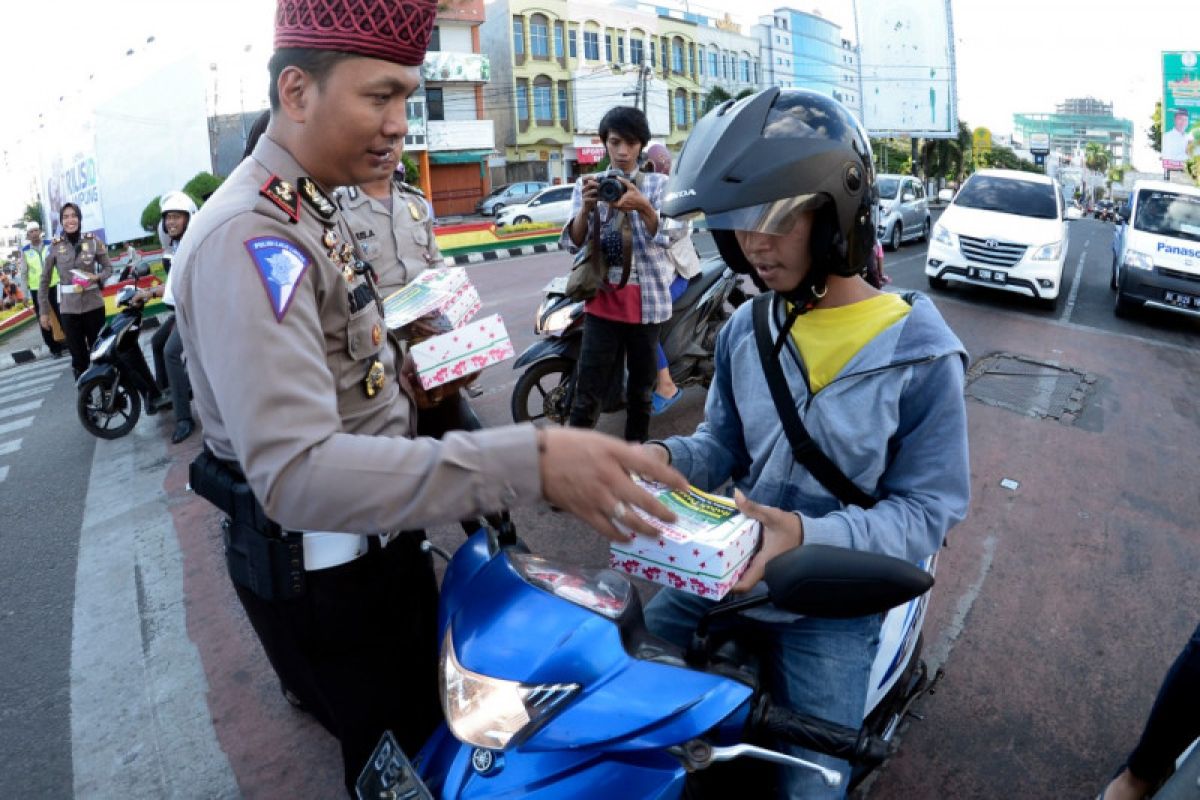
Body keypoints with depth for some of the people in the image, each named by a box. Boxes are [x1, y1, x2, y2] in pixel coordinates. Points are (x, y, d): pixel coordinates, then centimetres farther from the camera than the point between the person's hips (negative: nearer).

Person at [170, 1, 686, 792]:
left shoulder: (314, 213, 6)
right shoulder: (247, 238, -27)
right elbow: (295, 472, -38)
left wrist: (404, 375, -1)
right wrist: (529, 460, -45)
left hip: (379, 541, 9)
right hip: (320, 570, -9)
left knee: (434, 708, 27)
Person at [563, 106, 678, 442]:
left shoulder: (658, 184, 4)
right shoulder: (587, 184, 7)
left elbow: (665, 236, -11)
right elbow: (572, 242, -3)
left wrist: (642, 207, -31)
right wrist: (586, 207, -23)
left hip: (645, 298, 1)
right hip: (602, 299, 0)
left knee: (641, 388, 11)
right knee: (588, 393, -5)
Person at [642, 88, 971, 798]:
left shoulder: (921, 355, -16)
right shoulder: (746, 331, -1)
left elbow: (927, 511, -15)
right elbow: (723, 444, 7)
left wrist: (808, 536, -33)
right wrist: (666, 458, -17)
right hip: (724, 571, 5)